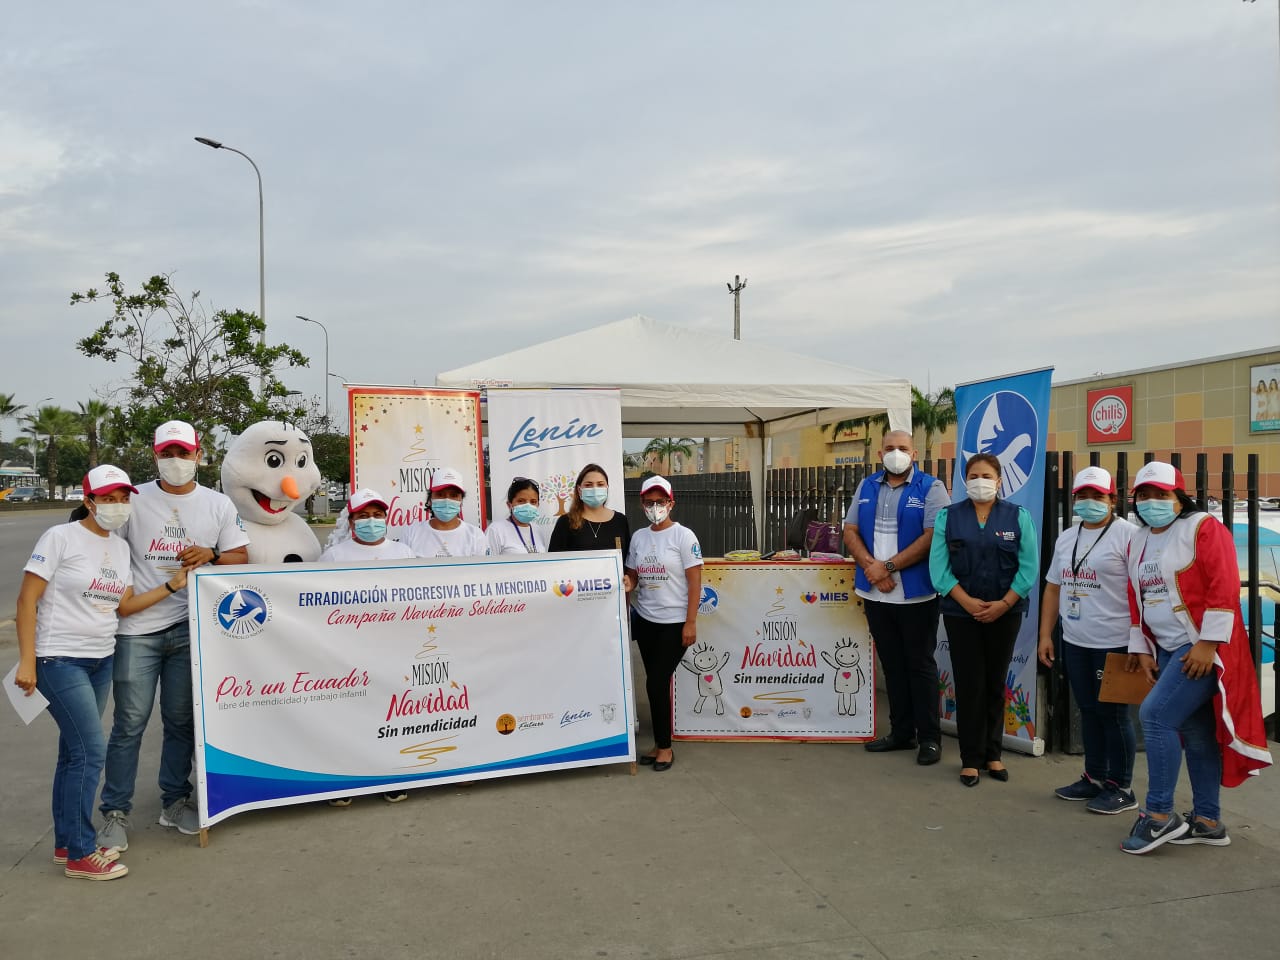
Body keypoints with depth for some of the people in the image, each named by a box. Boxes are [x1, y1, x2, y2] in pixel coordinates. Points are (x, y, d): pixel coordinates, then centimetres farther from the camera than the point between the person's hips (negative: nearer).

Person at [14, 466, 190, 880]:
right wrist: (26, 661, -15)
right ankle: (80, 854, 4)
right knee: (91, 751, -8)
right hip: (60, 660, -7)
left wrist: (172, 585, 0)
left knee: (74, 752, 13)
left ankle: (66, 843, 24)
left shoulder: (121, 547, 9)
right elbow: (27, 600, -12)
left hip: (101, 660, 7)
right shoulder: (61, 537, -11)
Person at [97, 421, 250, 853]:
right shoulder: (135, 500, 2)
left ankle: (175, 801, 25)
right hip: (137, 627, -2)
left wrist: (211, 555, -12)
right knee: (129, 723, 1)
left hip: (190, 628, 2)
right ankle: (115, 813, 14)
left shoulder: (218, 505, 6)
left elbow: (240, 557, 8)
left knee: (181, 720, 11)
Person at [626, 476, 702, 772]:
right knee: (658, 683, 9)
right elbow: (631, 577, 13)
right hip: (645, 620, 5)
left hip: (674, 623, -4)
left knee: (657, 682, -5)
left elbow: (695, 582, -9)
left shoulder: (683, 536, -7)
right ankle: (660, 744, 20)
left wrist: (691, 623, -13)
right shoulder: (638, 537, 7)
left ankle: (664, 746, 11)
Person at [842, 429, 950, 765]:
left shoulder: (930, 488, -5)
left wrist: (888, 567, -16)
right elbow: (850, 531, 7)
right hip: (875, 593, 5)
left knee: (919, 665, 3)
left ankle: (929, 737, 13)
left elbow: (932, 536, -15)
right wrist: (870, 567, -11)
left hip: (916, 594, -5)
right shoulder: (867, 487, 11)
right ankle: (901, 731, 24)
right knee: (891, 664, 13)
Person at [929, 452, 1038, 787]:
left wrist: (1003, 604, -12)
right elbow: (939, 568, -4)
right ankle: (970, 758, 11)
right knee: (969, 684, 2)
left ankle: (993, 754, 22)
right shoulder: (948, 517, 2)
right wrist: (968, 602, -14)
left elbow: (1029, 567, -2)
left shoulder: (1018, 517, 3)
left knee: (996, 683, 9)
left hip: (1005, 613, 1)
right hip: (960, 612, -1)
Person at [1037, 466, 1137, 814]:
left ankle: (1121, 788, 15)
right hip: (1074, 642, 7)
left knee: (1113, 714, 2)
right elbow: (1054, 588, 17)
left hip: (1115, 643, -7)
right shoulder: (1066, 538, 13)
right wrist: (1045, 635, 13)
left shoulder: (1127, 534, -9)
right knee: (1088, 711, 15)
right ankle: (1094, 778, 28)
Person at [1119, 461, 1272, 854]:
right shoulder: (1138, 542, 14)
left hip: (1202, 648, -8)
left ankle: (1160, 815, -7)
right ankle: (1208, 820, 20)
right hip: (1167, 650, 8)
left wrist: (1207, 644, -20)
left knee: (1155, 715, -16)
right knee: (1193, 731, 11)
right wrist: (1141, 649, 11)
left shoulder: (1204, 528, -9)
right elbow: (1136, 600, 17)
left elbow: (1224, 586, -17)